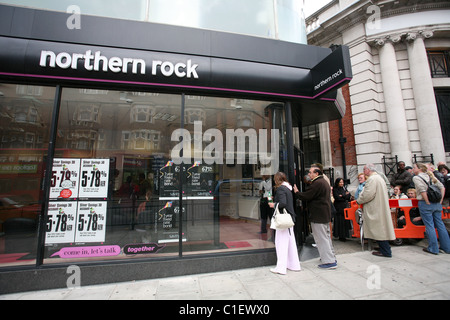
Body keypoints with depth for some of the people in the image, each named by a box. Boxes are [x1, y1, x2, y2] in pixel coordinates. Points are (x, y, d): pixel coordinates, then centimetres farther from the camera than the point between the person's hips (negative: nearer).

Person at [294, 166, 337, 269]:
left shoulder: (317, 183, -19)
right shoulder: (324, 182, 15)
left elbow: (306, 196, -20)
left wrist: (296, 192, -4)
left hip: (318, 216, -11)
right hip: (326, 215, 11)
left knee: (321, 238, -3)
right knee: (326, 236, 19)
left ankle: (329, 262, 3)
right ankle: (331, 257, 30)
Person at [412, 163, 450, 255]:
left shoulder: (416, 178, -7)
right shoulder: (431, 176, 13)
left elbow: (423, 190, -18)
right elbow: (442, 187, 9)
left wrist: (427, 202, -11)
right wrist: (440, 200, 10)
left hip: (425, 203, -7)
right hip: (437, 203, 7)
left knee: (429, 226, 0)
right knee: (440, 224, 13)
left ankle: (433, 248, 7)